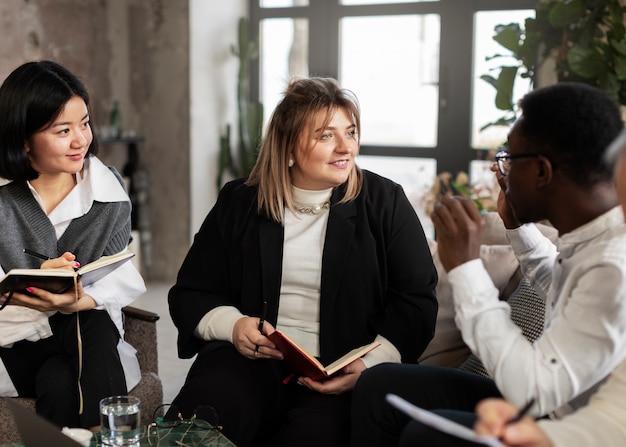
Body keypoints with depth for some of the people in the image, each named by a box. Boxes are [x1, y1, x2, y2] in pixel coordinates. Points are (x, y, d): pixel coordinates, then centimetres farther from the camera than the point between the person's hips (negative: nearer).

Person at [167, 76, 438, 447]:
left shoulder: (386, 203, 6)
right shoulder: (239, 203, 11)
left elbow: (416, 302, 2)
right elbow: (190, 294, 14)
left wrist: (372, 364, -15)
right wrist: (232, 325, -8)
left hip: (344, 374, 0)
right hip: (250, 360, 1)